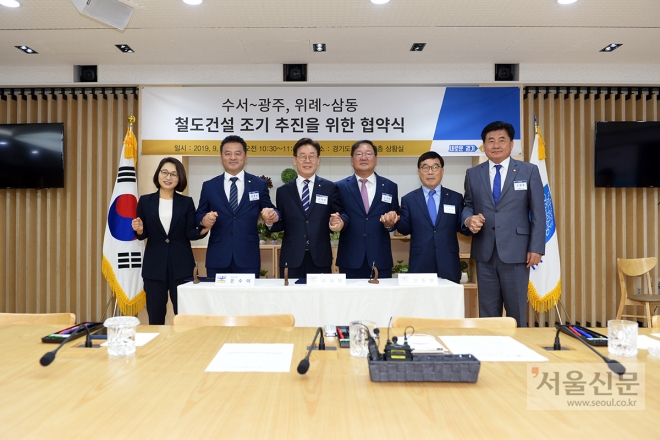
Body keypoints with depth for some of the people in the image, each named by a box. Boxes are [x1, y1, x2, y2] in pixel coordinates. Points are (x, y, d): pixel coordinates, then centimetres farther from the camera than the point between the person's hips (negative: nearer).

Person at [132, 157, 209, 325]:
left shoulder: (187, 202, 3)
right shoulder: (145, 201, 4)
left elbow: (190, 233, -2)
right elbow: (143, 234, 6)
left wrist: (205, 229, -22)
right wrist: (139, 230, -16)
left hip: (181, 266, 0)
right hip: (154, 265, 1)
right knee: (155, 315, 9)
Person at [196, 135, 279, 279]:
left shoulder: (259, 184, 7)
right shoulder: (209, 186, 9)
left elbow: (269, 210, 7)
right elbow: (199, 214, 11)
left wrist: (272, 215, -17)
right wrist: (203, 219, -13)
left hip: (248, 258, -1)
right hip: (217, 258, 1)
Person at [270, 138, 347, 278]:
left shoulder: (330, 188, 6)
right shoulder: (283, 191, 9)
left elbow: (340, 214, 2)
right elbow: (281, 224, 8)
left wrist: (339, 221, -20)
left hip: (320, 259, 0)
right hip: (291, 259, 1)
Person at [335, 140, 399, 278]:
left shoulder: (390, 187, 8)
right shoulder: (340, 187, 4)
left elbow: (396, 221, 11)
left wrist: (389, 223, -11)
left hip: (380, 259, 1)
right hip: (350, 259, -1)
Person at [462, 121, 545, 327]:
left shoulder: (529, 171, 4)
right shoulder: (473, 174, 9)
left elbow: (538, 212, 1)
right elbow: (468, 205, 14)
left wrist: (536, 248, -6)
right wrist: (469, 219, -10)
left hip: (516, 251, -2)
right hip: (484, 252, 2)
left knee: (516, 310, 7)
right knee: (487, 310, 9)